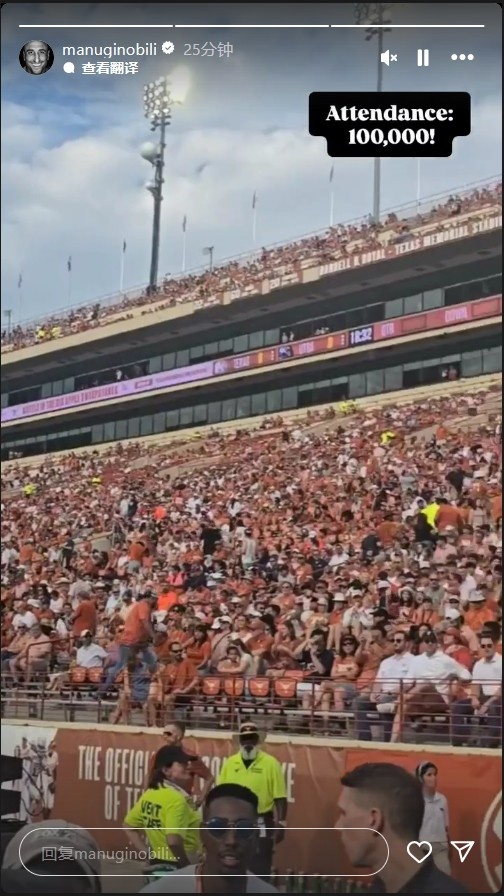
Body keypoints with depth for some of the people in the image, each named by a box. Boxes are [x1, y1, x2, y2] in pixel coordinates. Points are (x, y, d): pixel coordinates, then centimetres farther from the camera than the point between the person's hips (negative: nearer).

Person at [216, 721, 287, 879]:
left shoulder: (270, 763, -5)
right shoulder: (229, 763, 4)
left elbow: (280, 797, -6)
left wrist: (281, 824, -10)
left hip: (260, 825, -3)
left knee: (259, 869, 0)